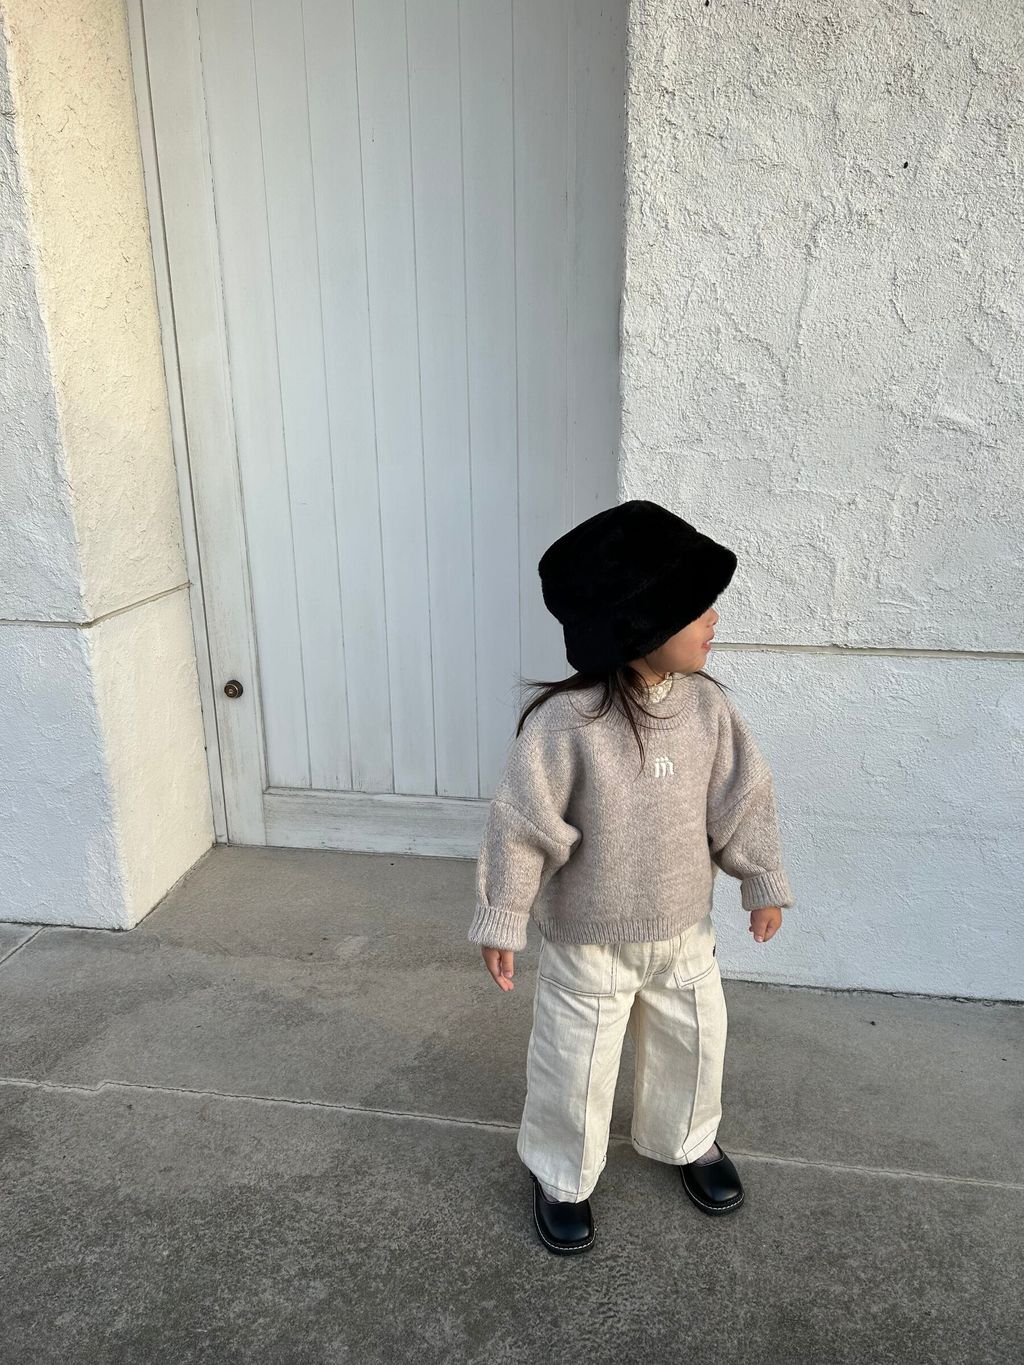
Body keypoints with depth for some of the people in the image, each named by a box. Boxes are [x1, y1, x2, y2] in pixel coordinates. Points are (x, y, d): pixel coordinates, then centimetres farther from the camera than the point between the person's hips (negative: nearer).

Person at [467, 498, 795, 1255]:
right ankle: (561, 1176, 40)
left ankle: (687, 1140, 53)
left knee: (694, 1043, 23)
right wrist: (501, 923, -12)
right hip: (588, 941, -4)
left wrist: (764, 882, 7)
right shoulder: (564, 723, -28)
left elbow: (743, 800, 0)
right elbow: (520, 829, -19)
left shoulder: (708, 706, -12)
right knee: (576, 1065, 12)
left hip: (684, 931, 5)